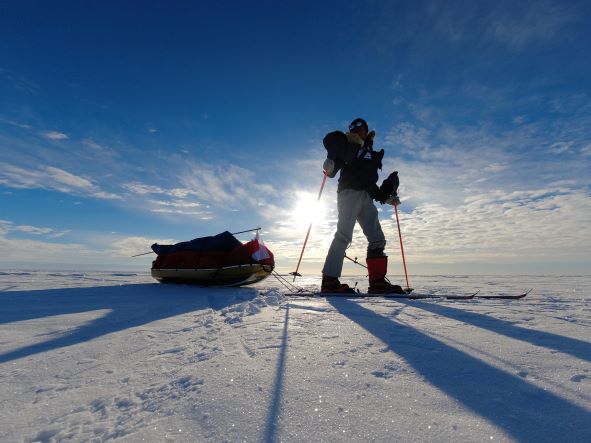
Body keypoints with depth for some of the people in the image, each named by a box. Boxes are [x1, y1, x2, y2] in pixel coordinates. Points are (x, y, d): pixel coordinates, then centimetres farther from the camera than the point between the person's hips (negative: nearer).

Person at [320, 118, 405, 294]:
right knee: (344, 235, -18)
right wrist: (331, 161, -22)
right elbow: (330, 139, -4)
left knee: (377, 238, -1)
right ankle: (330, 281, -18)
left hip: (366, 198, 8)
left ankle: (377, 281, 0)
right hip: (350, 192, -7)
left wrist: (386, 198, 17)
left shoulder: (371, 155, 31)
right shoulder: (349, 143, 15)